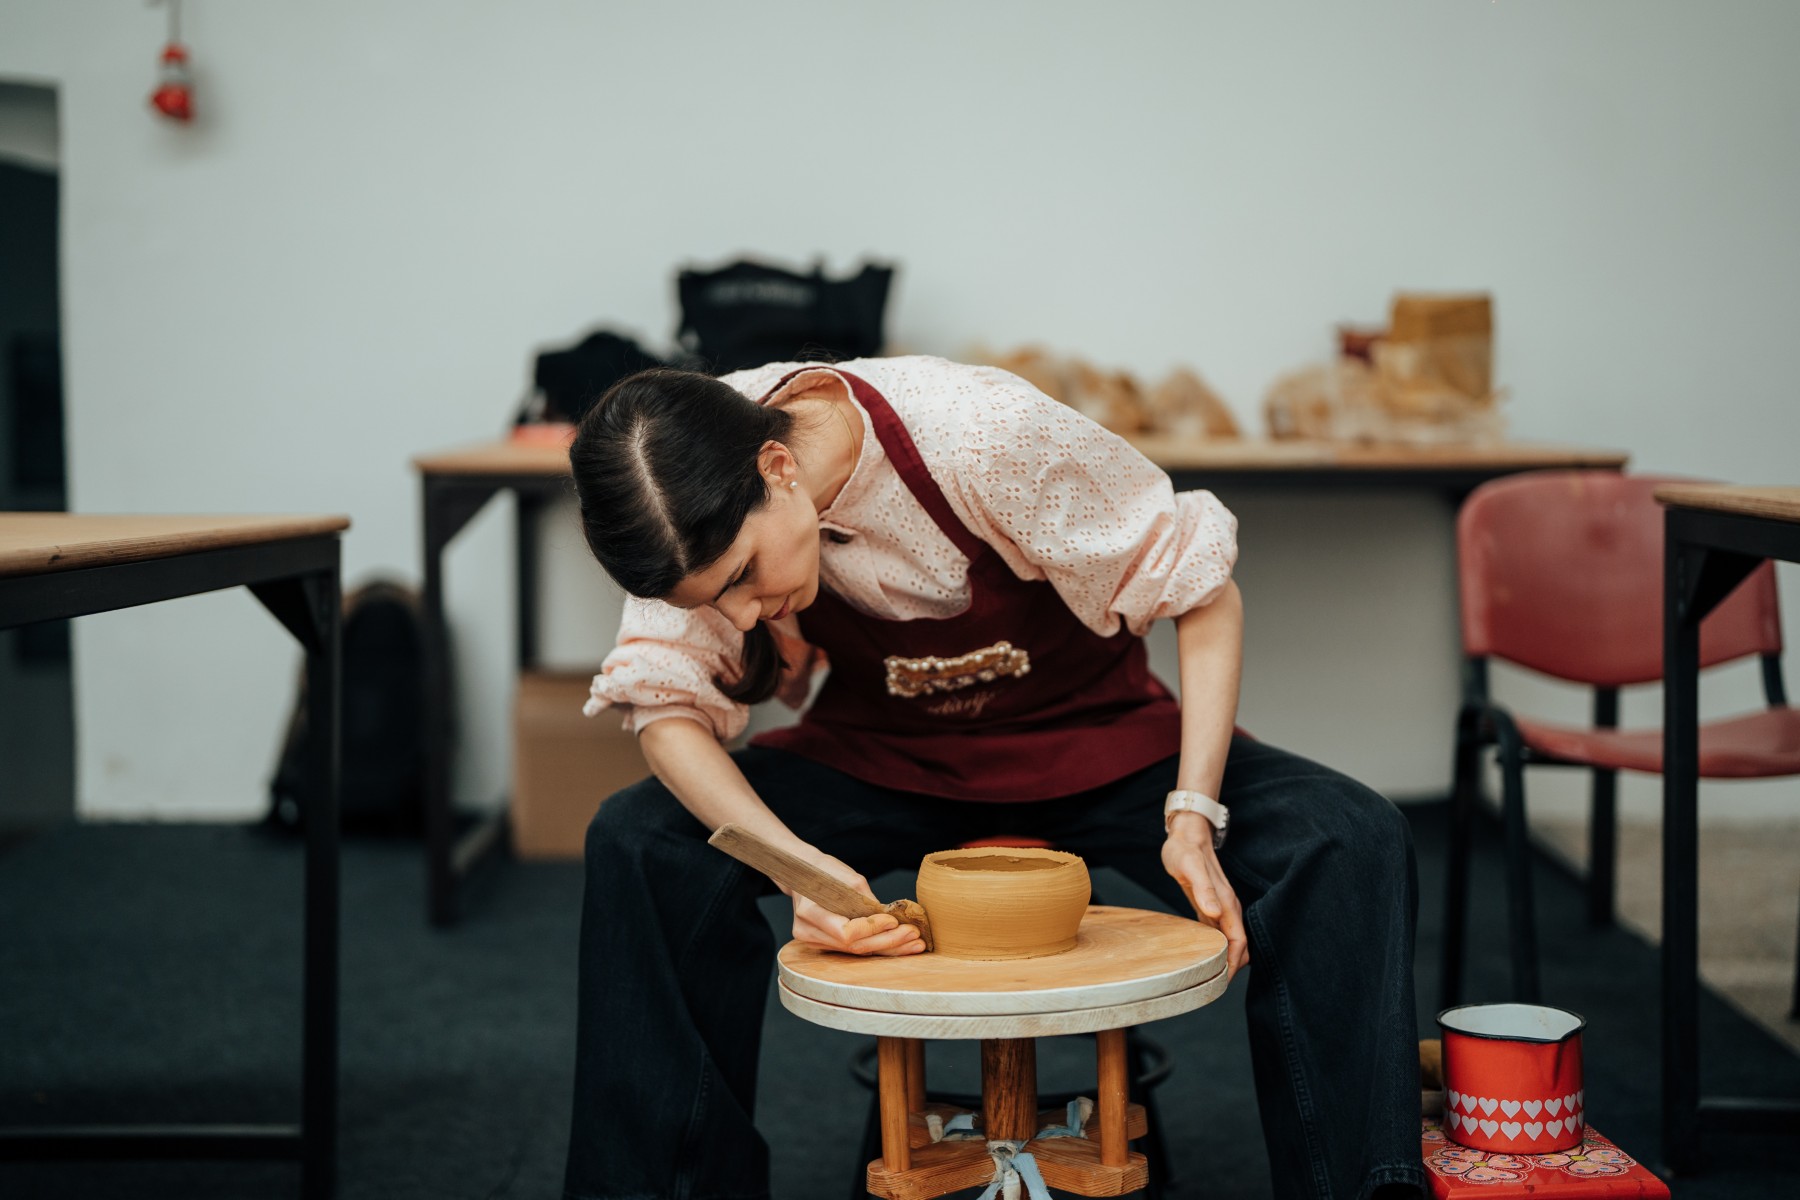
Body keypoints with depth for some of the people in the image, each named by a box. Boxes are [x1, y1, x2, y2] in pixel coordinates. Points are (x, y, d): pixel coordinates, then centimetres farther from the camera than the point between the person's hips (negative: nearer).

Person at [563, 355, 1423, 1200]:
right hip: (884, 754, 2)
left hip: (1095, 744, -2)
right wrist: (797, 861, -38)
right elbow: (666, 707, -21)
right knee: (641, 841, -23)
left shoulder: (982, 435, -33)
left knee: (1349, 844, -27)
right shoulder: (697, 490, -23)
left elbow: (1205, 595, -21)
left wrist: (1194, 816, -28)